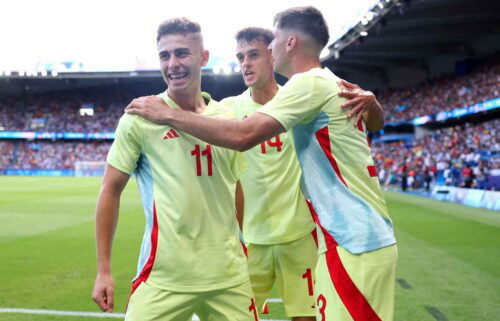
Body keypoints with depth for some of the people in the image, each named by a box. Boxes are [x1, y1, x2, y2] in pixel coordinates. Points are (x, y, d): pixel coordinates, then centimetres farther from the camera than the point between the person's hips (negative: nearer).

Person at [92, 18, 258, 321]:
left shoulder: (227, 117, 6)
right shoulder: (140, 117, -4)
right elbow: (111, 191, 1)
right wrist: (103, 270, 0)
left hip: (230, 274, 4)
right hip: (164, 277, -3)